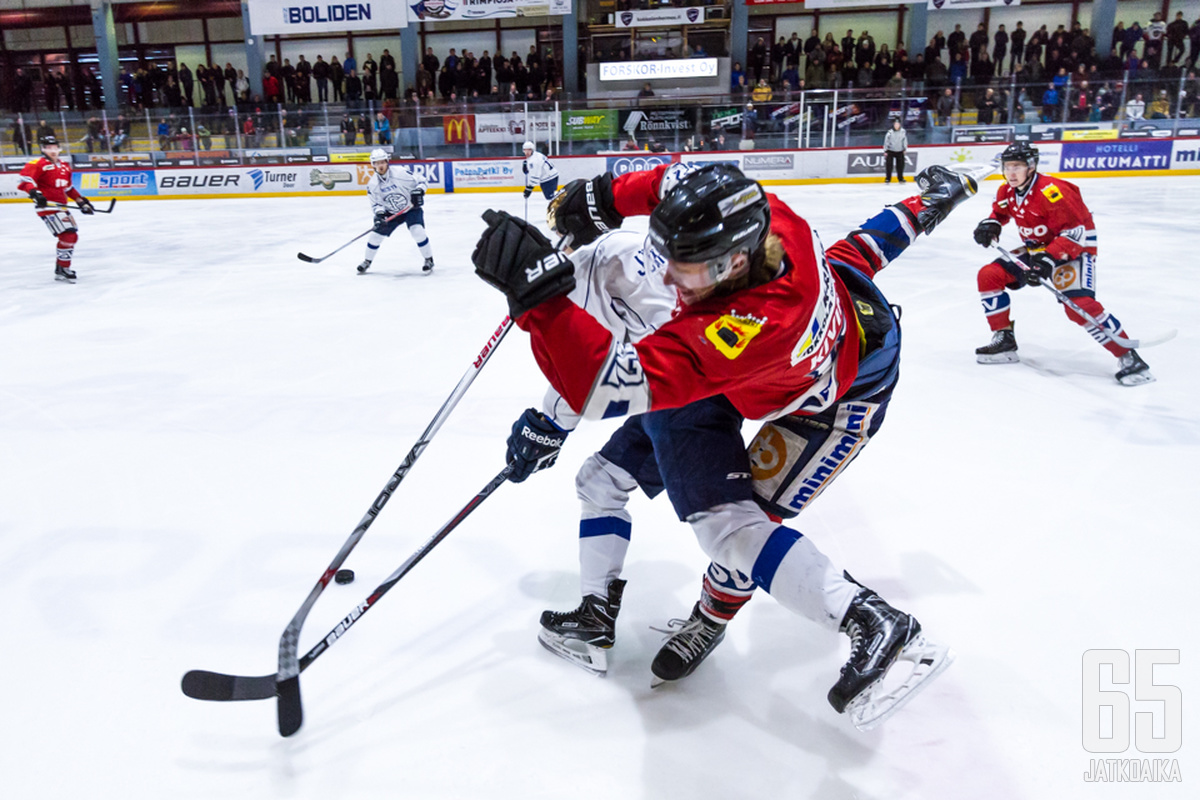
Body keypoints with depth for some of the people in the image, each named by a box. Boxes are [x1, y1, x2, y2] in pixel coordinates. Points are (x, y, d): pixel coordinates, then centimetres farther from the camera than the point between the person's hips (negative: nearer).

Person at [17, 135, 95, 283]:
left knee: (73, 236, 13)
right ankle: (62, 270, -10)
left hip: (61, 207, 9)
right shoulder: (38, 164, -7)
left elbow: (68, 187, 28)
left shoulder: (65, 165, 17)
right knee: (67, 235, -17)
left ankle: (61, 268, 25)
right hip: (47, 206, -9)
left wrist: (81, 201, 23)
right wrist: (34, 192, -33)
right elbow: (24, 181, -17)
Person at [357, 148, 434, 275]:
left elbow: (419, 182, -14)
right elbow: (375, 203, -3)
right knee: (376, 234, 2)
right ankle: (367, 261, 25)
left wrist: (418, 192, -33)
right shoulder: (372, 184, -10)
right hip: (392, 213, 4)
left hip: (412, 208, -4)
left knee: (417, 231, -26)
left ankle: (429, 260, -8)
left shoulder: (401, 172, -22)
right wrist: (379, 213, -22)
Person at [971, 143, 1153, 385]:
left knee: (1079, 304, -27)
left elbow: (1075, 232, -28)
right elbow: (1000, 211, 21)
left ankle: (1130, 358, -17)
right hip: (1037, 248, 8)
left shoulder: (1052, 191, -27)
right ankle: (1004, 342, 4)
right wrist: (990, 225, -1)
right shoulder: (1007, 191, -1)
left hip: (1075, 249, -8)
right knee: (989, 275, -4)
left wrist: (1048, 259, -37)